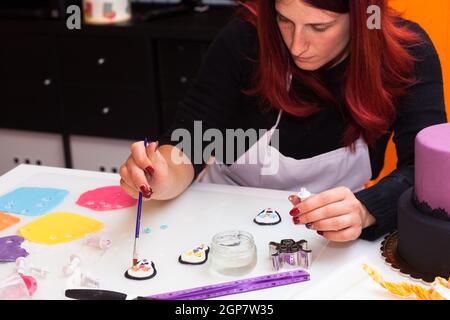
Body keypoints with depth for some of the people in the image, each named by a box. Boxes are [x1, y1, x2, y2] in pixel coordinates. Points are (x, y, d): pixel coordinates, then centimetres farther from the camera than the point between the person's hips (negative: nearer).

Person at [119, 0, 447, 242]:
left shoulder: (407, 53, -14)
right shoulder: (246, 39, -15)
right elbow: (193, 132, -12)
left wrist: (364, 210, -42)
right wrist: (167, 178, -35)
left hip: (328, 239, 0)